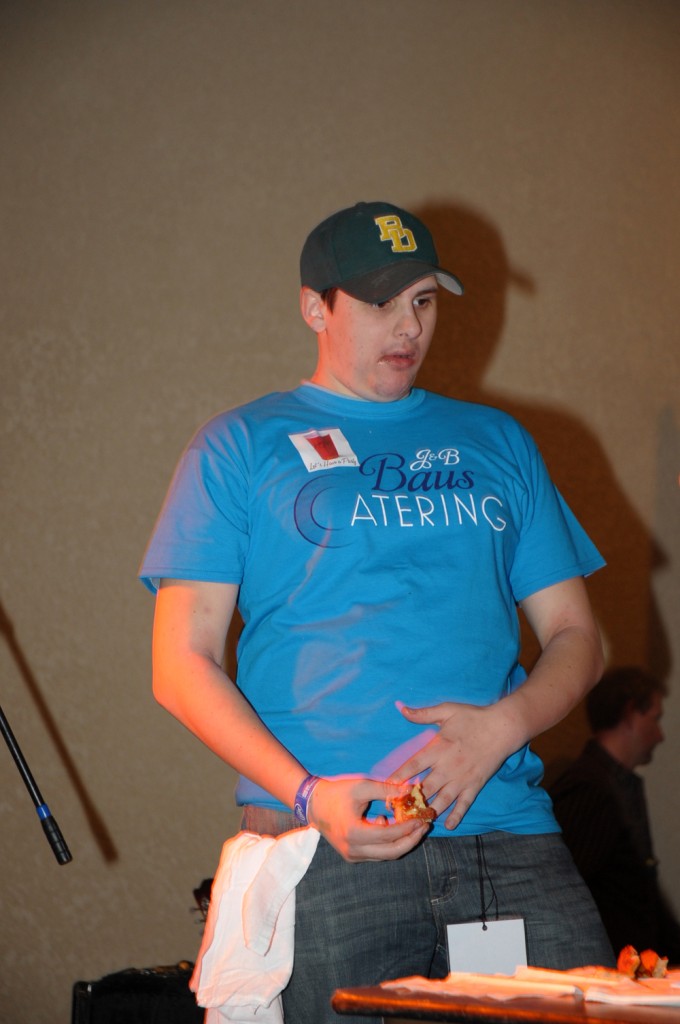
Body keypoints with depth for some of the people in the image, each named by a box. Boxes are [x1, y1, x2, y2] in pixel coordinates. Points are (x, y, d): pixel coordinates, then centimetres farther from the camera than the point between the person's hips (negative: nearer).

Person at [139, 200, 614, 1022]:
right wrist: (308, 796, -11)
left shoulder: (496, 443, 21)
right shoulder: (242, 447, 11)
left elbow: (575, 636, 19)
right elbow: (182, 665, 4)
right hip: (327, 853, -3)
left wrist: (502, 725, -4)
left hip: (510, 835, 3)